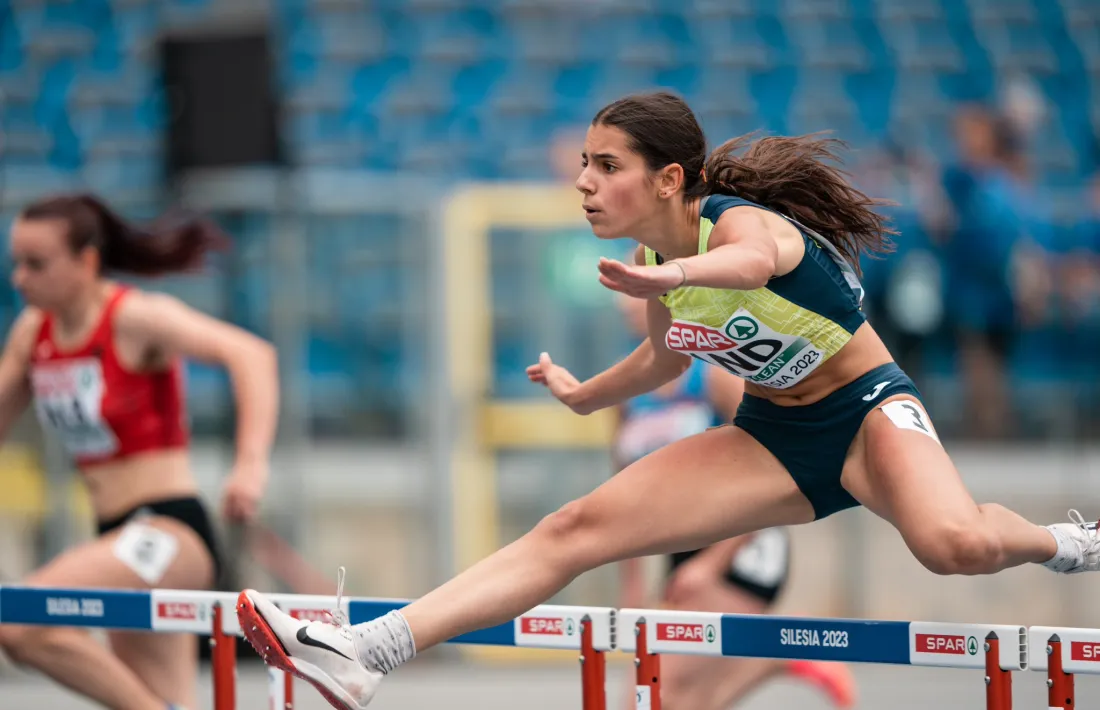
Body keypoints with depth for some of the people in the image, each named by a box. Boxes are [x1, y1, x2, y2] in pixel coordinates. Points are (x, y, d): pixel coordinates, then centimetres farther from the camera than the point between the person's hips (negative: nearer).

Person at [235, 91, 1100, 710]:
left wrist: (672, 275, -77)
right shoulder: (656, 263, -4)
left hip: (867, 407, -6)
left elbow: (753, 260, -55)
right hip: (772, 438, 6)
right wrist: (582, 396, 34)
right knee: (576, 530, -8)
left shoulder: (739, 220, -27)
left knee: (955, 546, -37)